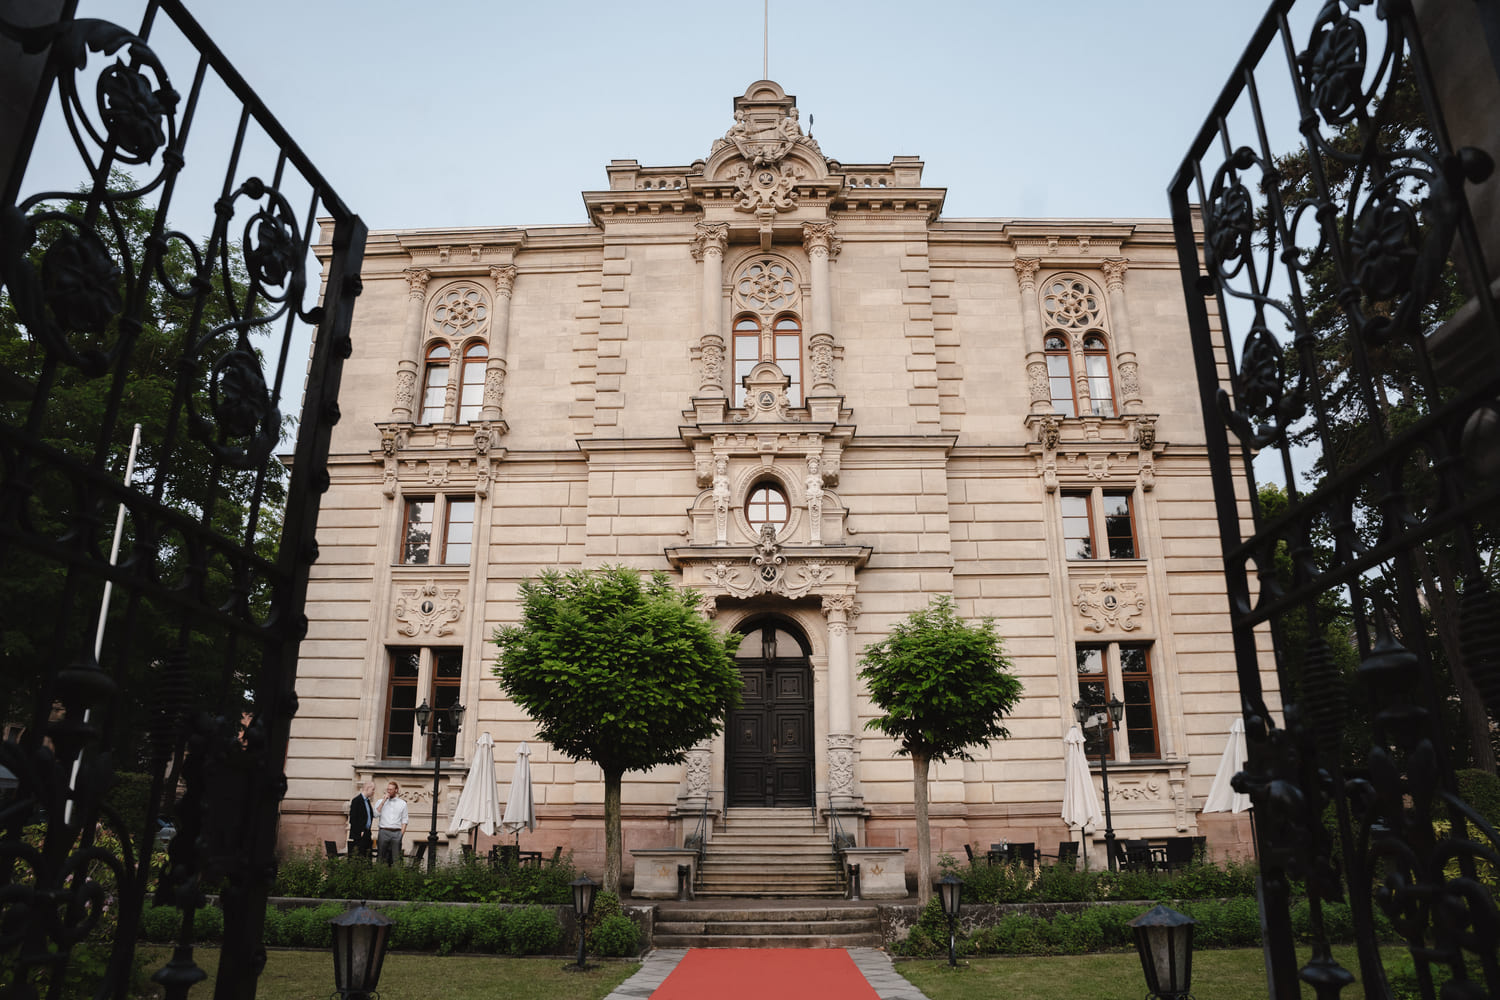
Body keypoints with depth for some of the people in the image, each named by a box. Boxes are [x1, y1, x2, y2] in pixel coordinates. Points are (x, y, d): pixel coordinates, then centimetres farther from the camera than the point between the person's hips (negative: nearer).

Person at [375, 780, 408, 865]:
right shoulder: (381, 801, 10)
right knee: (381, 857, -1)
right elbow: (376, 814, -7)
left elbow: (404, 820, 8)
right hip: (384, 832, 0)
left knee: (396, 858, -2)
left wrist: (402, 834, -3)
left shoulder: (402, 803, 9)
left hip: (397, 832, 0)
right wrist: (384, 800, -8)